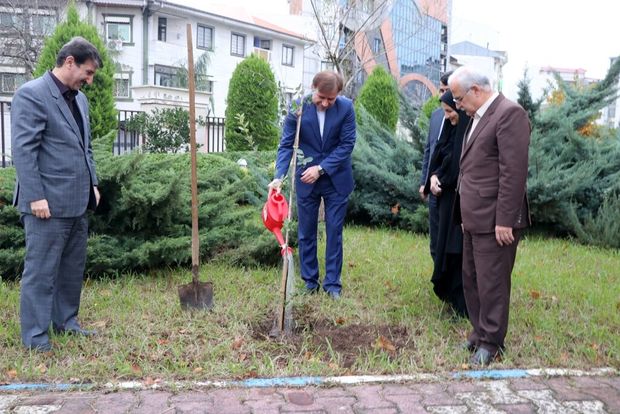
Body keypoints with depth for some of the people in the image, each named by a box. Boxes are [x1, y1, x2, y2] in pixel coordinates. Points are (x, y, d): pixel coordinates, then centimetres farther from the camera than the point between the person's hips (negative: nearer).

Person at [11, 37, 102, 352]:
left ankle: (66, 321, 29)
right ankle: (34, 336, 12)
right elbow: (23, 150, -15)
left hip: (78, 202, 8)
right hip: (49, 202, -8)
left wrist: (92, 184, 14)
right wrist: (36, 197, -19)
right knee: (41, 271, 1)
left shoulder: (80, 99, 16)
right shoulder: (31, 94, -10)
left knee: (73, 268, 16)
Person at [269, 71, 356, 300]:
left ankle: (332, 283, 17)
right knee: (306, 233, 8)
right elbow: (286, 144, -10)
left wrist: (321, 168, -18)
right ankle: (310, 282, 21)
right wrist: (279, 176, -23)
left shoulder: (346, 107, -11)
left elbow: (347, 144, -10)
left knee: (334, 232, 6)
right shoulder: (297, 108, -11)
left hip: (336, 180, 0)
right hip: (306, 180, 1)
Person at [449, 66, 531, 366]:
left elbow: (514, 172, -19)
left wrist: (505, 220, -20)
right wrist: (465, 213, 16)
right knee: (471, 280, 16)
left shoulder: (509, 113, -13)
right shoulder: (478, 117, 15)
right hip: (474, 219, 9)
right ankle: (479, 333, 31)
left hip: (494, 221, -9)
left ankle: (491, 343, 16)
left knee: (492, 283, 2)